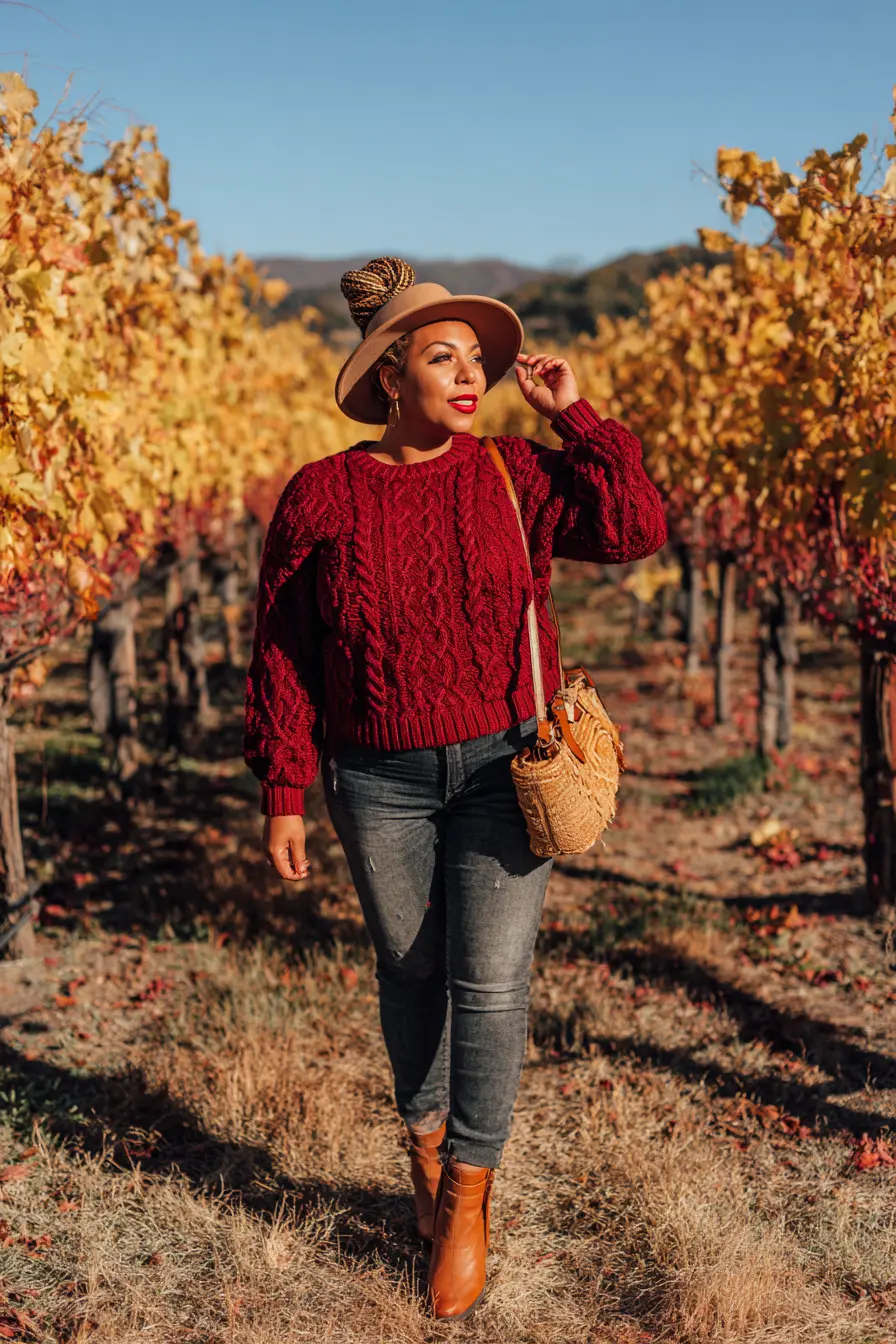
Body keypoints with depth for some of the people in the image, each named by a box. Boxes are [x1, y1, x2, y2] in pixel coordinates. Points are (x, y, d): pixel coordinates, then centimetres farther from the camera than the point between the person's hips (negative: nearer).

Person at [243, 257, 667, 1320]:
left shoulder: (513, 476, -2)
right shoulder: (321, 497, -4)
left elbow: (634, 528, -12)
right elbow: (281, 656, -1)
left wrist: (571, 414, -11)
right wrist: (283, 795, -3)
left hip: (503, 766, 0)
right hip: (381, 782, 1)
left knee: (489, 980, -2)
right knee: (409, 973, 14)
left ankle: (469, 1203, 15)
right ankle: (426, 1156, 38)